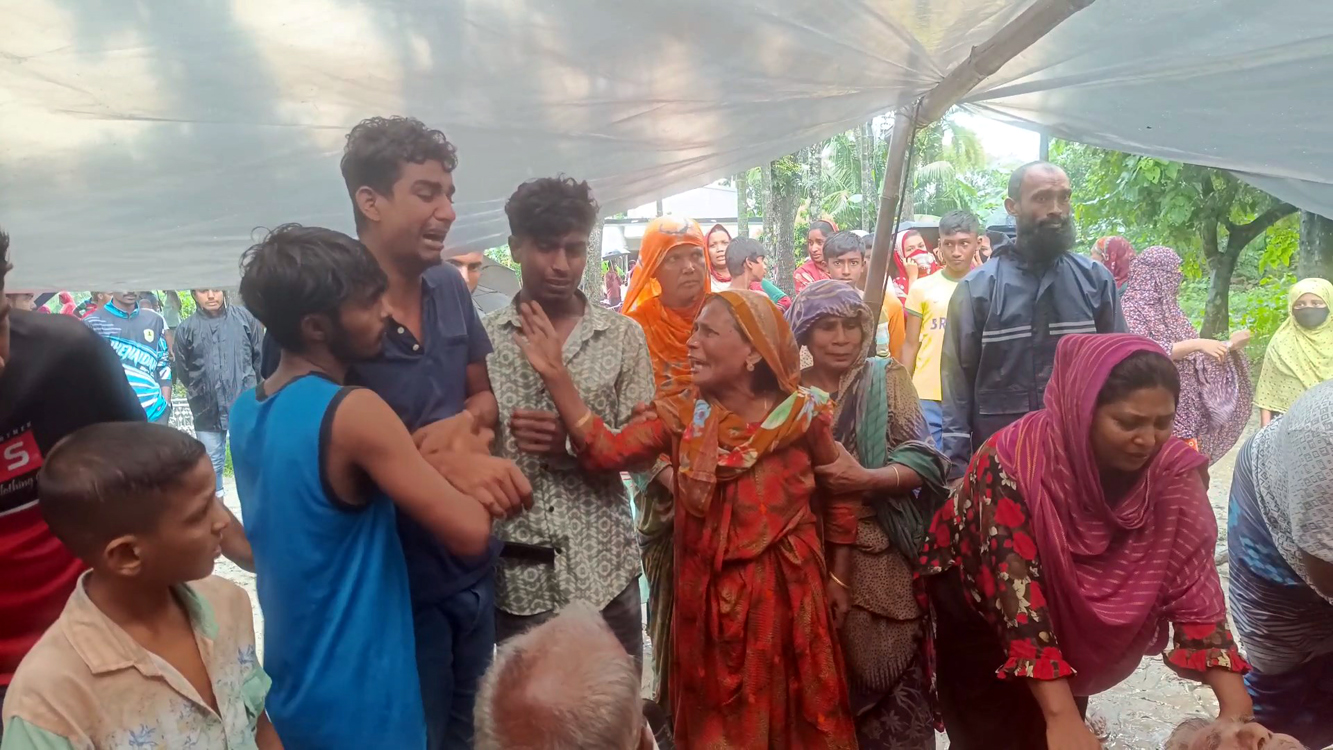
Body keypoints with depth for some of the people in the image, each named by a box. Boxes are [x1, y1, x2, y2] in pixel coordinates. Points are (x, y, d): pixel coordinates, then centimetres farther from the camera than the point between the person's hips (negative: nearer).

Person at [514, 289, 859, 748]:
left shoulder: (803, 413, -9)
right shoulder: (682, 413, -5)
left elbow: (840, 494, 4)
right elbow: (606, 451, -17)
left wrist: (839, 578, 8)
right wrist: (555, 375, -23)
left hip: (789, 589, -1)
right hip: (711, 594, 1)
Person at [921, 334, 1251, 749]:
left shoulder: (1173, 470, -20)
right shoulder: (1016, 460, -33)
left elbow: (1192, 584, -17)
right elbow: (1014, 588, -35)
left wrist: (1235, 704, -27)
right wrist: (1062, 716, -40)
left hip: (1066, 616, 4)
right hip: (978, 609, -4)